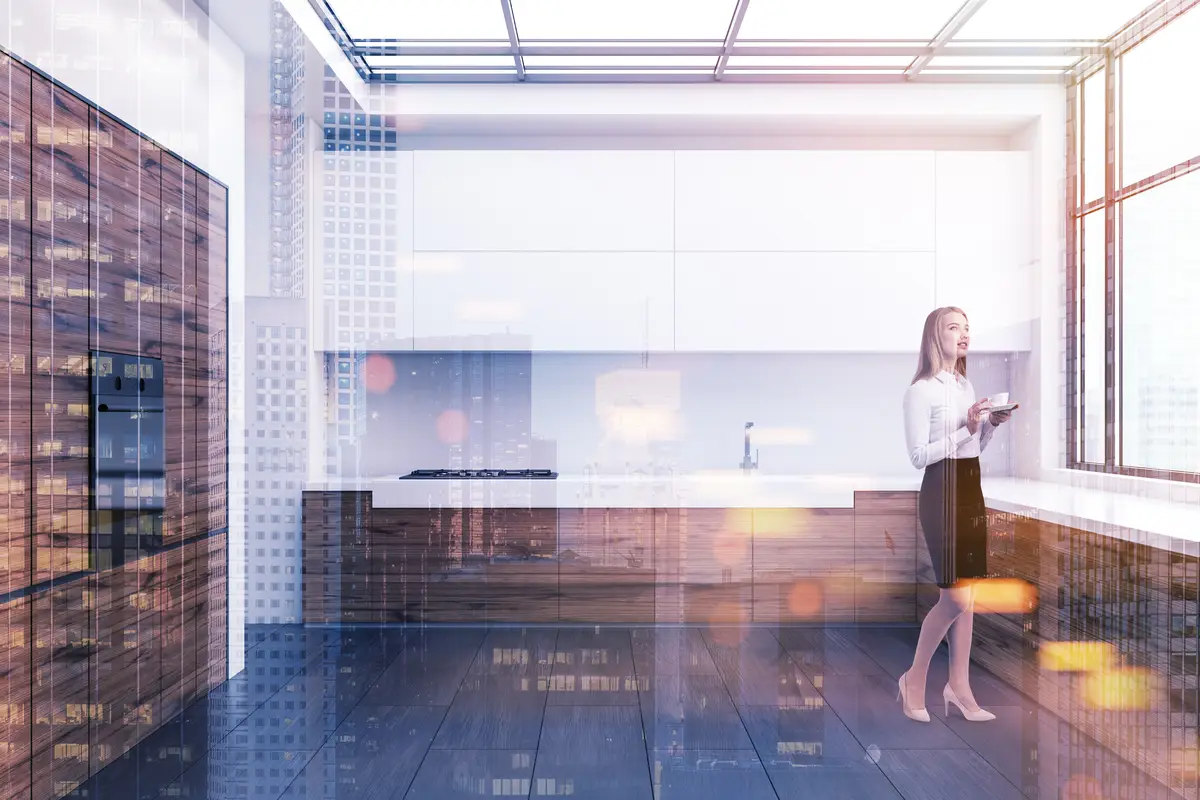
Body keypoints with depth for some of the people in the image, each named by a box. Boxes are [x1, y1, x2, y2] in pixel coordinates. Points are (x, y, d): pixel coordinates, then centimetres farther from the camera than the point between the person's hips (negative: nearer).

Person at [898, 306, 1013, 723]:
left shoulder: (967, 386, 14)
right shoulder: (920, 390, -11)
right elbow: (918, 455, -16)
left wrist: (992, 424, 3)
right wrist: (965, 429, -20)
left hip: (971, 488, 8)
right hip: (941, 492, -8)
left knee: (968, 594, 10)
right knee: (954, 597, -7)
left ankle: (959, 685, 21)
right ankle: (914, 679, 11)